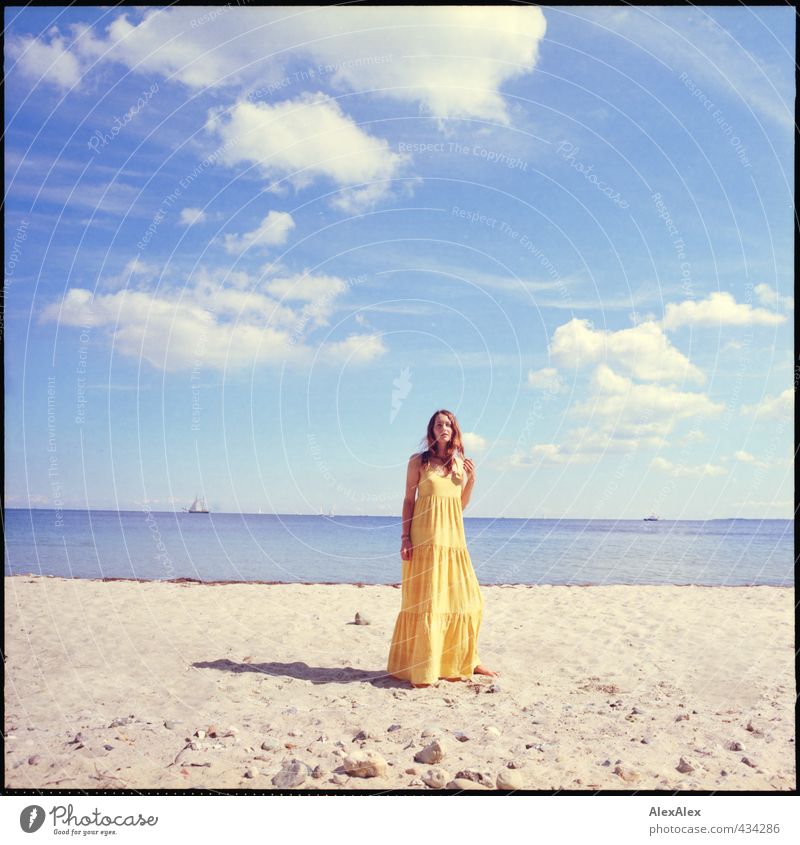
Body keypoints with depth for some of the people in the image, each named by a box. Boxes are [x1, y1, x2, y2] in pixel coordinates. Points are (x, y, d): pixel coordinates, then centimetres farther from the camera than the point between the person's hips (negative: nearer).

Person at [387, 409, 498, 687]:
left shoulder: (459, 463, 14)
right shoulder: (418, 461, 1)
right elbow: (409, 500, 0)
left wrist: (471, 480, 2)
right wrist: (405, 537, -9)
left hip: (453, 536, 5)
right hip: (425, 538, -5)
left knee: (463, 599, 7)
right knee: (425, 601, -3)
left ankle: (464, 660, 21)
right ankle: (420, 667, 6)